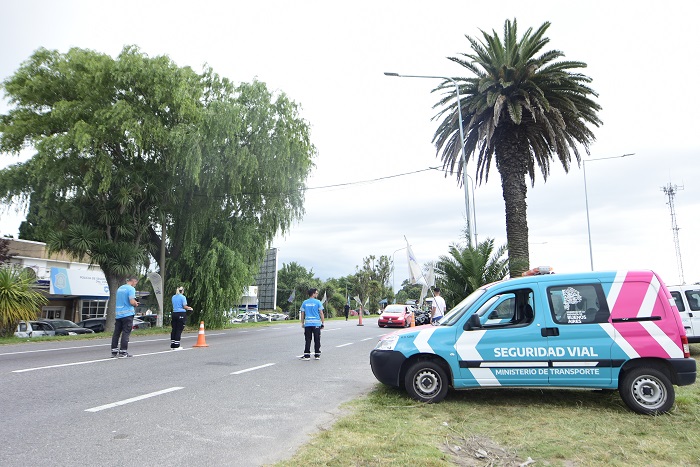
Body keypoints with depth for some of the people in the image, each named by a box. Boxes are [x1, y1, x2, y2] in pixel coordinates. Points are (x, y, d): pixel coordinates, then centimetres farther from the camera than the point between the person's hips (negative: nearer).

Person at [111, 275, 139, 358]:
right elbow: (132, 302, -20)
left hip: (118, 314, 7)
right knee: (126, 333, -3)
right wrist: (136, 304, 2)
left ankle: (114, 351, 16)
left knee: (116, 333, 11)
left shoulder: (119, 288, 15)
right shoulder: (131, 289, -10)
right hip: (127, 314, -7)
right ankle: (122, 352, -4)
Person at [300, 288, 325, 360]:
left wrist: (302, 323, 16)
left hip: (307, 324, 2)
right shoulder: (318, 302, -3)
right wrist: (323, 323, 3)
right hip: (316, 323, -2)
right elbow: (321, 313, -4)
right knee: (317, 340, 7)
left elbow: (302, 314, 9)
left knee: (307, 340, 5)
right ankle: (317, 355, 12)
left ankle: (307, 355, 2)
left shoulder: (305, 302, 6)